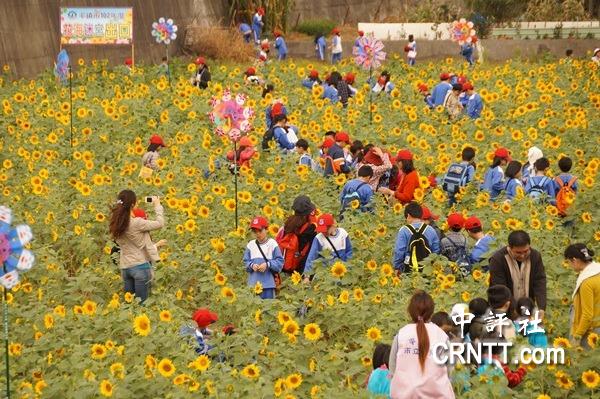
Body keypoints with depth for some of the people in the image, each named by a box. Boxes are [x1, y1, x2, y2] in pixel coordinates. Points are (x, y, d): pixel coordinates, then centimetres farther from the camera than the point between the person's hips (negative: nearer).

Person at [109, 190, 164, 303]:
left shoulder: (116, 224, -1)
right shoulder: (137, 223, -20)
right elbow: (160, 223, -13)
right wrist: (157, 205, 0)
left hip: (124, 267, 6)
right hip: (140, 266, -6)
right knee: (142, 302, 0)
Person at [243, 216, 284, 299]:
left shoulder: (272, 244, -4)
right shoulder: (251, 245, 5)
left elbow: (280, 261, -5)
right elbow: (246, 261, 9)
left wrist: (267, 265, -18)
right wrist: (252, 265, -12)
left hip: (268, 283, -3)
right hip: (253, 283, 3)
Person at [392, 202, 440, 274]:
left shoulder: (404, 231, -5)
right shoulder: (431, 230, 4)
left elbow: (399, 251, -5)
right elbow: (436, 251, 9)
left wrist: (397, 268, 7)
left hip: (409, 271, -3)